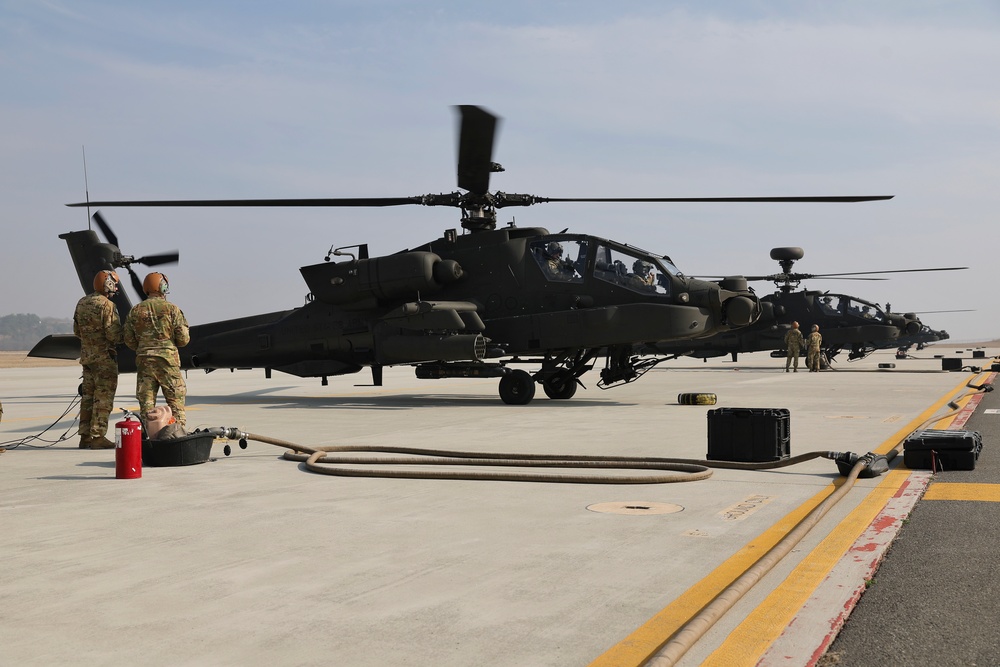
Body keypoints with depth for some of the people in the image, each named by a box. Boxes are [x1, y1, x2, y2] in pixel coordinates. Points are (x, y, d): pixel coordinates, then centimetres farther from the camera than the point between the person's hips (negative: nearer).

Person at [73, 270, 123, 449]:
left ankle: (85, 436, 16)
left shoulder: (82, 303, 9)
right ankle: (98, 436, -3)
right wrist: (122, 334, 0)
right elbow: (114, 335, -20)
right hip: (105, 357, -7)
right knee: (103, 397, -3)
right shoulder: (107, 305, -16)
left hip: (86, 356, 8)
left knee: (88, 395, 13)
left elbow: (76, 331, 16)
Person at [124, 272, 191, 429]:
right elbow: (183, 339, -6)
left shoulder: (135, 311, 6)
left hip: (144, 360, 3)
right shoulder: (171, 309, -4)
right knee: (175, 401, 4)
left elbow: (129, 341, 7)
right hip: (168, 359, -3)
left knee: (146, 403, 7)